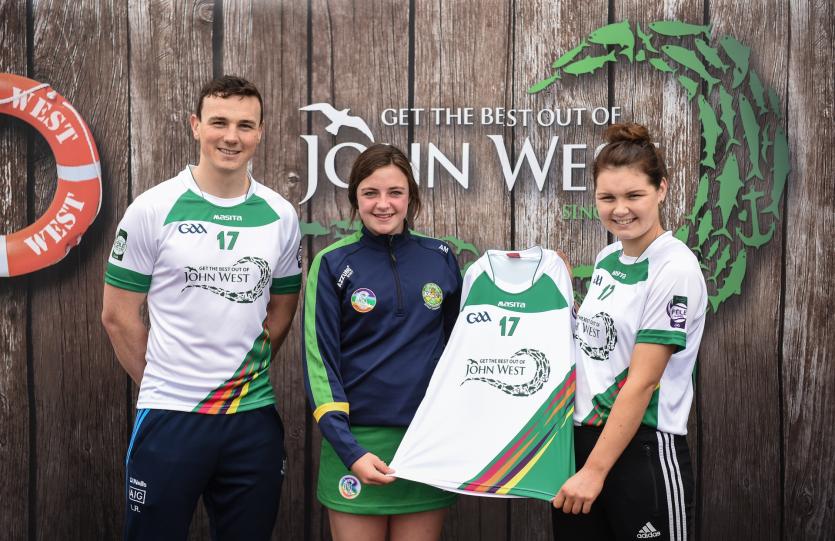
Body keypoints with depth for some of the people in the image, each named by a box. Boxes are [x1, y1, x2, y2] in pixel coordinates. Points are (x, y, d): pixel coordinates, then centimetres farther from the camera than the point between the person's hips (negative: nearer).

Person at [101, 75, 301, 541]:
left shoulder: (281, 216, 3)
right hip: (169, 415, -3)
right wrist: (162, 383, 4)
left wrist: (244, 376, 9)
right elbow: (118, 315, -1)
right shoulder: (153, 209, -6)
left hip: (254, 416, 3)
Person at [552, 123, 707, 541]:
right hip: (579, 439, 7)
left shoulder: (675, 270, -15)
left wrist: (595, 470, -17)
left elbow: (642, 383, -17)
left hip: (643, 452, -7)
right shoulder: (607, 257, 8)